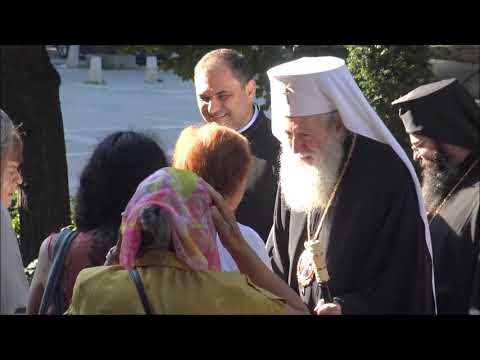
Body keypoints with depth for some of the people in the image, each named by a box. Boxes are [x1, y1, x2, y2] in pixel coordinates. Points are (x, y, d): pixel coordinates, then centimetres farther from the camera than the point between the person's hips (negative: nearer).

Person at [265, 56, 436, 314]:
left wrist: (348, 308, -25)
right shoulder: (292, 174, 2)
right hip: (295, 307, 5)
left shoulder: (388, 176, -16)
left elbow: (404, 275, -16)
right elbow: (278, 258, 10)